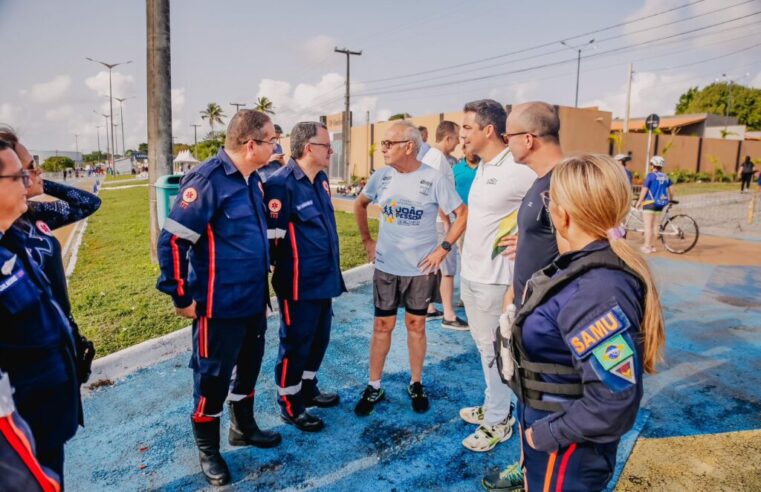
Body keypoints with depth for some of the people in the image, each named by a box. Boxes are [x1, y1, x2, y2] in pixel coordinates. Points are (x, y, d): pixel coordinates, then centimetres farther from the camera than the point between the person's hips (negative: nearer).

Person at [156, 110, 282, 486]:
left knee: (248, 368, 22)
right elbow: (172, 240, -21)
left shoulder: (252, 179, 6)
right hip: (219, 306, -8)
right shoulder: (207, 180, -20)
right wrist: (182, 298, -15)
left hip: (254, 301, 8)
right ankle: (207, 449, 31)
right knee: (213, 378, 10)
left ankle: (244, 427, 44)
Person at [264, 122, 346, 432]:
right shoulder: (281, 184, -20)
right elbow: (271, 235, -18)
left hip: (324, 280, 9)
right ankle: (290, 406, 24)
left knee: (319, 339, 21)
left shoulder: (320, 180, 8)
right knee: (295, 344, 6)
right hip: (299, 284, -8)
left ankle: (308, 389, 41)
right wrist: (275, 274, -11)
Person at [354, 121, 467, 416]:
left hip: (421, 268, -2)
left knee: (416, 326, 11)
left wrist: (443, 249, -11)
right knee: (382, 326, 9)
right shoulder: (382, 176, -2)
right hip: (386, 266, 2)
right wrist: (366, 240, 9)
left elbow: (462, 214, -7)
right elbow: (359, 204, 15)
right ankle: (374, 387, 23)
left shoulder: (433, 179, -12)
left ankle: (416, 384, 29)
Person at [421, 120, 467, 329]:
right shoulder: (438, 157, -17)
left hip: (431, 220, 10)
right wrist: (446, 221, -19)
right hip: (438, 220, -10)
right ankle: (449, 316, 3)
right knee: (447, 268, -3)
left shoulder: (431, 155, 13)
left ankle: (429, 308, 23)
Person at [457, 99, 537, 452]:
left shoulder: (516, 171, -19)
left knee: (494, 351, 5)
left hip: (493, 278, -9)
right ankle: (494, 405, 38)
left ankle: (497, 422, 23)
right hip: (471, 273, 9)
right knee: (484, 346, 20)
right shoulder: (482, 168, 9)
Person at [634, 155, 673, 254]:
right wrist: (671, 200, 26)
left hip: (650, 202, -6)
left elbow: (644, 190, -10)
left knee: (648, 226, -3)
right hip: (660, 204, 6)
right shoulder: (666, 177, 7)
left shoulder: (651, 175, -9)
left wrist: (639, 202, -3)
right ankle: (653, 246, 16)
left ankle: (647, 247, -4)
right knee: (655, 226, 11)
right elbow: (671, 191, 9)